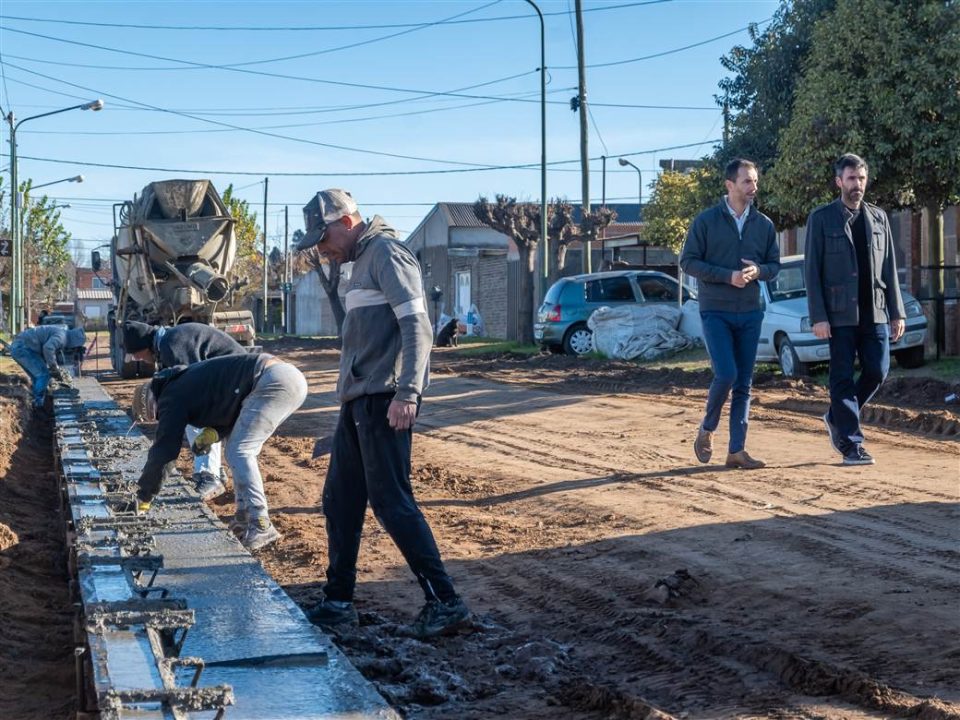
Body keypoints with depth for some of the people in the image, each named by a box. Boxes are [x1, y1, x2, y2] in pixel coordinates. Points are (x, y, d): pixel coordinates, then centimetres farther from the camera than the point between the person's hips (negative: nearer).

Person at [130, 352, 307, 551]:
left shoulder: (173, 398, -1)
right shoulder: (187, 382, 26)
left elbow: (163, 450, -1)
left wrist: (143, 497, 6)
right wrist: (214, 431, 14)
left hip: (274, 382, -10)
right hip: (292, 378, 10)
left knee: (238, 452, -8)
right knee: (241, 450, 17)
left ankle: (261, 527, -13)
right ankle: (246, 517, 15)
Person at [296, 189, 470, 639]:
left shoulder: (387, 254, -10)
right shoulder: (363, 261, 20)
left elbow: (416, 326, -19)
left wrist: (407, 393, -26)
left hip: (384, 401, -10)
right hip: (359, 400, 10)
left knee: (391, 501, -11)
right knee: (340, 499, 13)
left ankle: (444, 602, -9)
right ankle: (338, 601, 21)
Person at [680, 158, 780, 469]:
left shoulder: (764, 224, 7)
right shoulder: (706, 220, -3)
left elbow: (774, 265, 12)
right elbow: (688, 261, -5)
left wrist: (758, 271, -12)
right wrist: (727, 276, -16)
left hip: (750, 313, 4)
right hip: (715, 312, -4)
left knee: (744, 383, 4)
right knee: (726, 374, -16)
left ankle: (737, 450, 9)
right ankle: (706, 429, 9)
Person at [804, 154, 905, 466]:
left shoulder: (878, 218, 12)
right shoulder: (821, 218, 0)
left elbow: (889, 268, 13)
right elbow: (812, 271, -3)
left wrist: (897, 312, 7)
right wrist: (818, 317, -11)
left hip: (874, 312, 4)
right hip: (840, 313, -4)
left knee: (877, 372, 1)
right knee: (843, 378, -2)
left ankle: (837, 418, 23)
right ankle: (851, 446, 4)